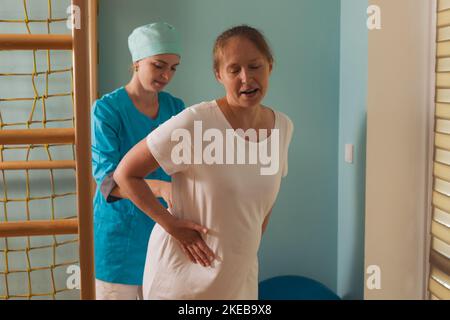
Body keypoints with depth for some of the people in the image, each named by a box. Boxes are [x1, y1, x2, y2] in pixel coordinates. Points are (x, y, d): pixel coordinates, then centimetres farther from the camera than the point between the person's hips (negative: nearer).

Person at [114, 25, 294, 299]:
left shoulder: (283, 126, -3)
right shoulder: (194, 123, -21)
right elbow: (126, 173, -14)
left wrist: (252, 246, 14)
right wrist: (172, 225, -17)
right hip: (184, 276, -4)